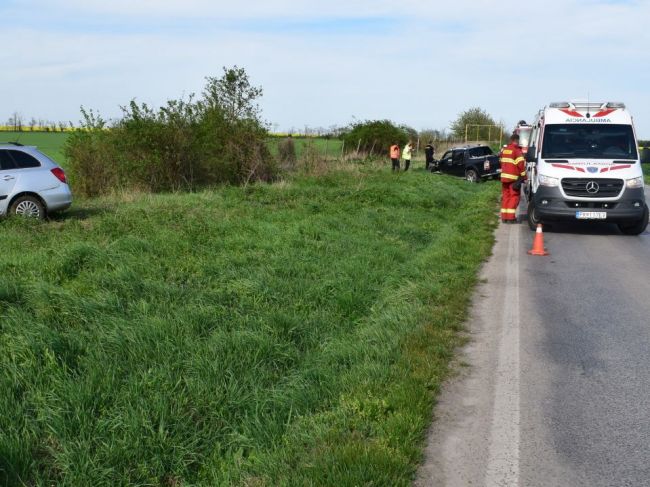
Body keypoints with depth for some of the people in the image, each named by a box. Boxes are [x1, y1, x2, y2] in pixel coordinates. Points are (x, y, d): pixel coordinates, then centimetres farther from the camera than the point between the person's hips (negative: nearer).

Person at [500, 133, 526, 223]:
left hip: (504, 176, 7)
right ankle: (511, 217, -8)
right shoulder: (517, 150, -12)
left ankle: (504, 217, 12)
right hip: (514, 178, -7)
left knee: (506, 196, 12)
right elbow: (521, 164, -16)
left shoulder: (504, 150, 13)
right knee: (514, 196, -3)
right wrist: (523, 175, -8)